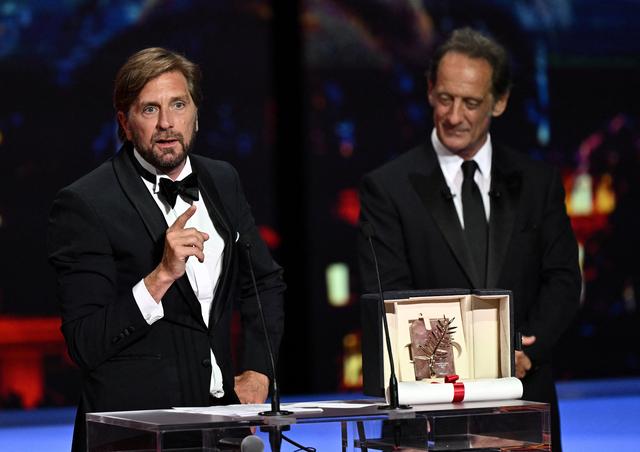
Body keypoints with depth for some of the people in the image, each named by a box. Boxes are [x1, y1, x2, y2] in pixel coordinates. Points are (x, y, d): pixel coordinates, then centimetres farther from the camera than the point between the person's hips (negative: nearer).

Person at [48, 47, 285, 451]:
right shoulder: (85, 205, -11)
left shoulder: (222, 182, 9)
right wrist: (162, 275, -24)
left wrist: (257, 371, 9)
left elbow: (266, 281, 22)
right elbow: (85, 345, -15)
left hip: (221, 408, 5)